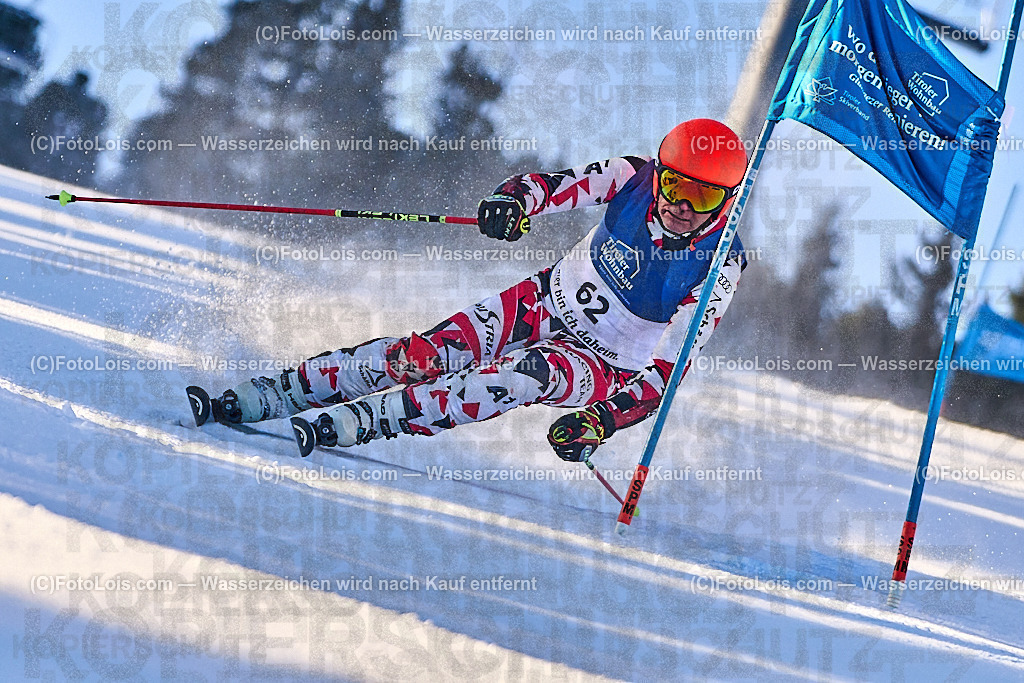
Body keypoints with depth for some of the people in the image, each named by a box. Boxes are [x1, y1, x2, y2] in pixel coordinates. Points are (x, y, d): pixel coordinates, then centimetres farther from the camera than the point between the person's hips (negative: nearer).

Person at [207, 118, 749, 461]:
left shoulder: (719, 270, -22)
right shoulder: (633, 180, -13)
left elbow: (668, 369, -24)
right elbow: (553, 185, -9)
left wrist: (602, 420, -37)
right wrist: (513, 201, -34)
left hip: (606, 368, -3)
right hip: (551, 302, 3)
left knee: (535, 373, -36)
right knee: (431, 354, -19)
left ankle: (362, 420, -40)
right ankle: (280, 391, -14)